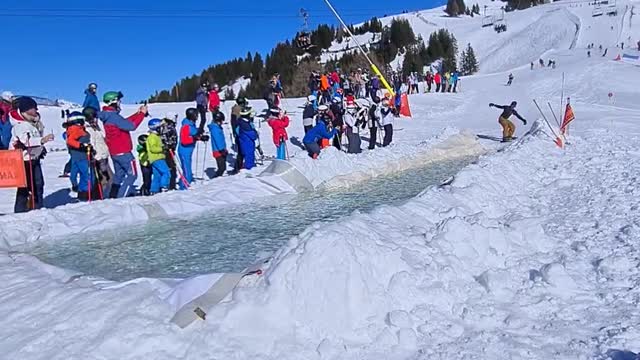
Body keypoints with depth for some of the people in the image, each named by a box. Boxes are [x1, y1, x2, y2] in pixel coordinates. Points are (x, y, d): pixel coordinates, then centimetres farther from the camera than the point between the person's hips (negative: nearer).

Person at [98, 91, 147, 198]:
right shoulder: (114, 116, -22)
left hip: (114, 152, 10)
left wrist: (137, 113, 11)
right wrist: (142, 114, -18)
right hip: (123, 152, -10)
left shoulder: (108, 116, 9)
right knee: (132, 174, 0)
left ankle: (113, 196, 20)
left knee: (119, 174, 19)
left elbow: (125, 122, 15)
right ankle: (121, 196, -3)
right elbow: (131, 126, -26)